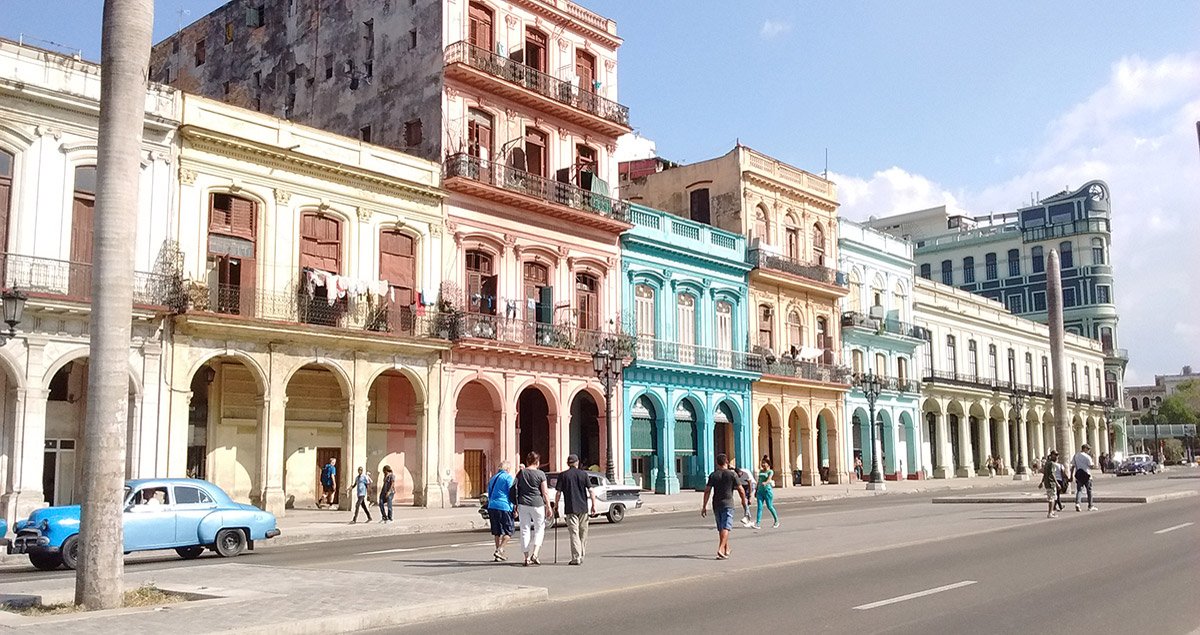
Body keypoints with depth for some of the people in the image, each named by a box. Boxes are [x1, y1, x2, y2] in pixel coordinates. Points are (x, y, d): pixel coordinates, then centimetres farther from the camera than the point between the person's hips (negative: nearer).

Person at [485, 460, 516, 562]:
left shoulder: (493, 478, 20)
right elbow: (511, 493, -7)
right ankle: (499, 551, -13)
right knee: (508, 532, 0)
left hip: (492, 507, 7)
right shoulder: (508, 477, -3)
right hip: (504, 507, -7)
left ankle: (498, 553, 14)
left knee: (497, 532, 13)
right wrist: (514, 509, -3)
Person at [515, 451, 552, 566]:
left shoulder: (520, 474, 6)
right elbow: (545, 492, -5)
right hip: (537, 504, -3)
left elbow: (516, 491, 8)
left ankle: (527, 558, 7)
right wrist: (548, 507, 1)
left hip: (523, 505, 3)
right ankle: (534, 554, -4)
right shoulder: (540, 474, -3)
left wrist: (516, 507, 15)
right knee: (540, 528, 10)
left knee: (525, 530, 7)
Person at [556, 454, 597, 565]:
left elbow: (558, 493, -3)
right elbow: (591, 491, -1)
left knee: (574, 533, -2)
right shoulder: (583, 474, 4)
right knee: (583, 533, 13)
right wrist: (594, 505, 5)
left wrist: (556, 506, 10)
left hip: (571, 508, -2)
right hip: (583, 507, 2)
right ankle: (581, 556, 19)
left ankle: (576, 558, -8)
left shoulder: (562, 476, 0)